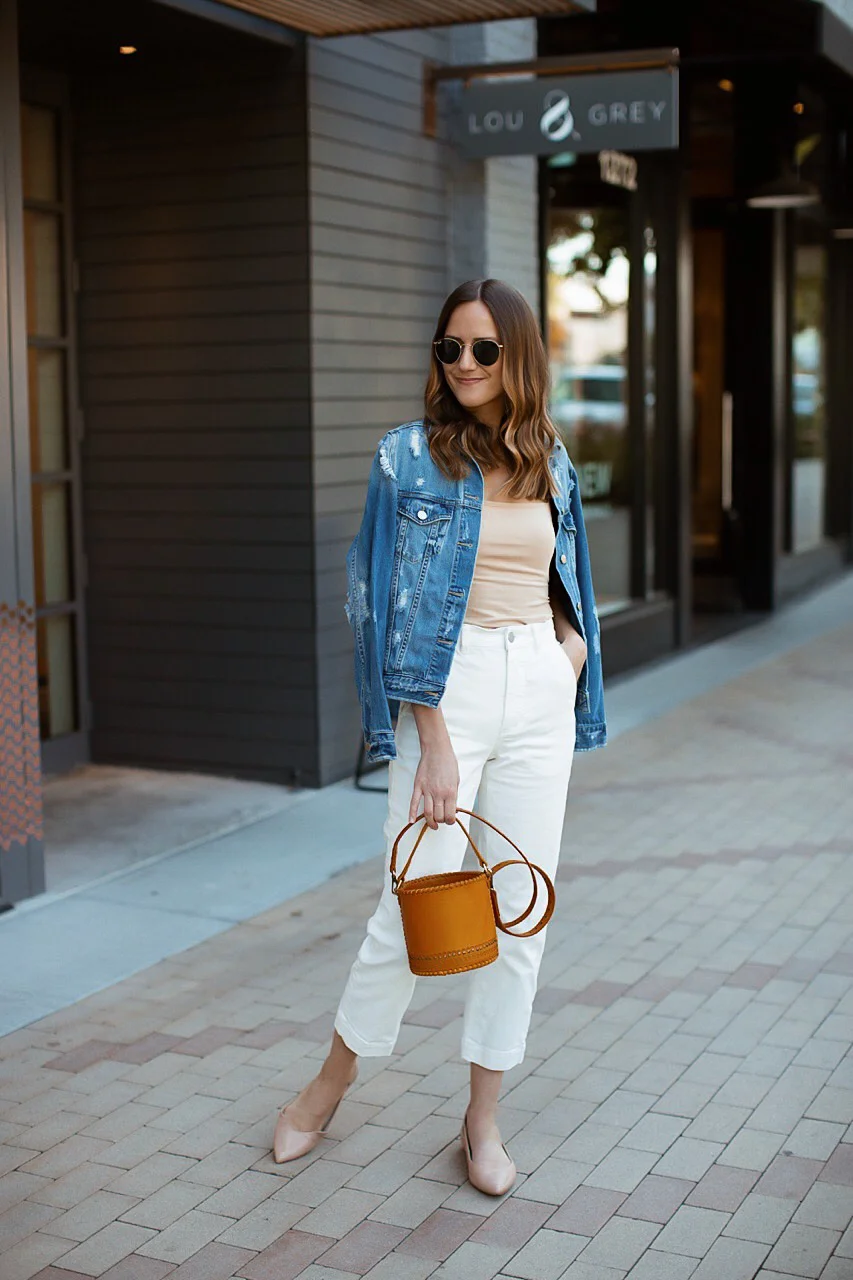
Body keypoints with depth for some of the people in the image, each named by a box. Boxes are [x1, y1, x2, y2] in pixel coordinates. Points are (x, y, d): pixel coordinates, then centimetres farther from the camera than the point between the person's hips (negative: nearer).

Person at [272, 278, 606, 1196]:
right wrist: (436, 741, -14)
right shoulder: (409, 457, -5)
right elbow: (396, 605, -9)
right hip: (447, 687, -4)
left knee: (521, 904, 6)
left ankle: (483, 1117, 20)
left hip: (538, 686, 5)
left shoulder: (550, 460, 9)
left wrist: (574, 637, 0)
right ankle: (331, 1084, 24)